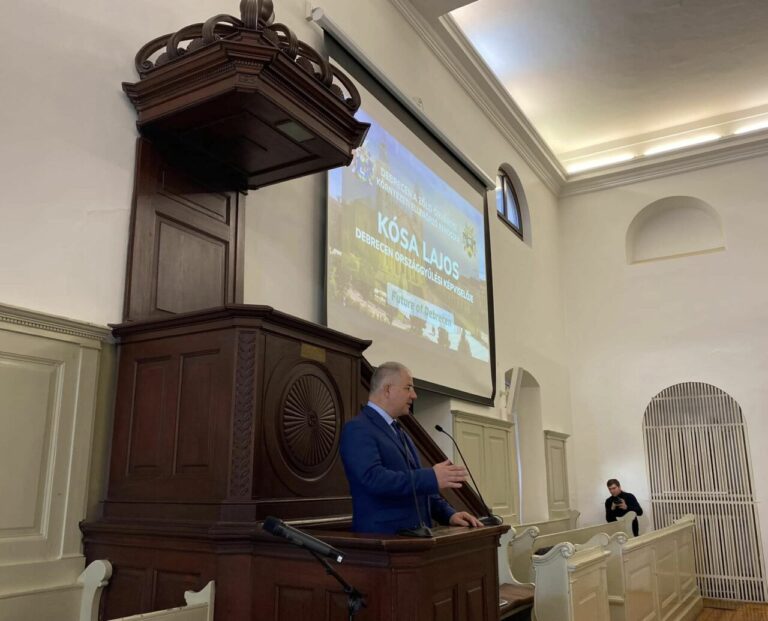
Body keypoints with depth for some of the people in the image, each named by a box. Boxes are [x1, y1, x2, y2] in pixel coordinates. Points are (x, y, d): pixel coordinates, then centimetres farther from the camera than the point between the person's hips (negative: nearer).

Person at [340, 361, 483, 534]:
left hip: (414, 534, 7)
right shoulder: (357, 429, -10)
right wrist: (432, 477, -23)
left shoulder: (398, 431, 18)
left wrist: (448, 514, 7)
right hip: (382, 537, -7)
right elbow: (373, 478, -23)